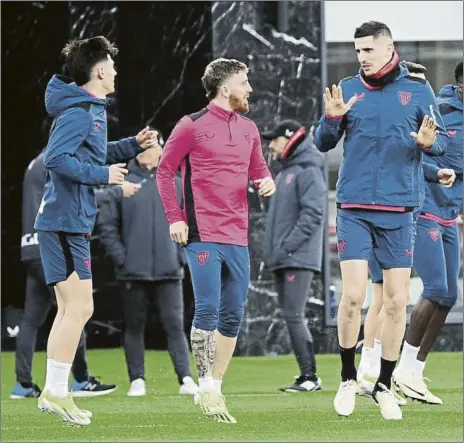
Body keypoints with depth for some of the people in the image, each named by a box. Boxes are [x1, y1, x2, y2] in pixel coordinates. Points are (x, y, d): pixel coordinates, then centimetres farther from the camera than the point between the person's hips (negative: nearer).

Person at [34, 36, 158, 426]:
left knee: (71, 309, 14)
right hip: (66, 223, -10)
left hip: (70, 222, 10)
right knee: (79, 308, -8)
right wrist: (103, 175, -19)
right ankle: (56, 393, -5)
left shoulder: (91, 110, 15)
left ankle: (53, 392, 18)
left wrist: (133, 145, 13)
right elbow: (57, 159, -25)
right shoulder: (79, 112, -15)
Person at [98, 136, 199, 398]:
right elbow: (107, 225, 2)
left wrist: (182, 257, 1)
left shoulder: (174, 184, 6)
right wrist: (121, 259, -6)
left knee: (175, 325, -4)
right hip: (134, 273, 0)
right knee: (135, 327, 4)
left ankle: (186, 379, -7)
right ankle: (137, 380, 10)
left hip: (169, 271, 0)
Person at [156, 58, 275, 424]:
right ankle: (206, 388, -6)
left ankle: (216, 385, 17)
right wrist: (175, 218, -5)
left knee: (233, 316, 7)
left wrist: (267, 182, 0)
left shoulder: (248, 129, 14)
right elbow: (165, 170, 1)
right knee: (208, 309, -12)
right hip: (203, 234, -6)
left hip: (238, 236, 6)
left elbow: (258, 169, 24)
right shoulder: (192, 126, -3)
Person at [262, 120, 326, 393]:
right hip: (282, 260, 10)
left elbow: (313, 212, -18)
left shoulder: (309, 171, -9)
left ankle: (310, 376, -12)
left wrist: (288, 245, -20)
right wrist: (273, 250, 15)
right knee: (291, 317, 9)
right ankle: (308, 376, 12)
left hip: (299, 258, -10)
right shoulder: (285, 173, 20)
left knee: (294, 316, -14)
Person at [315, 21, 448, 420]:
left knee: (396, 301, 1)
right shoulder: (348, 89, 4)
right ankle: (348, 379, 10)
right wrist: (332, 119, -14)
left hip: (399, 211, 0)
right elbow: (324, 144, 6)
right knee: (353, 296, -8)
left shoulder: (417, 89, 2)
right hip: (354, 210, 0)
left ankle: (384, 386, 15)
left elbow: (442, 139, 4)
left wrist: (429, 141, -18)